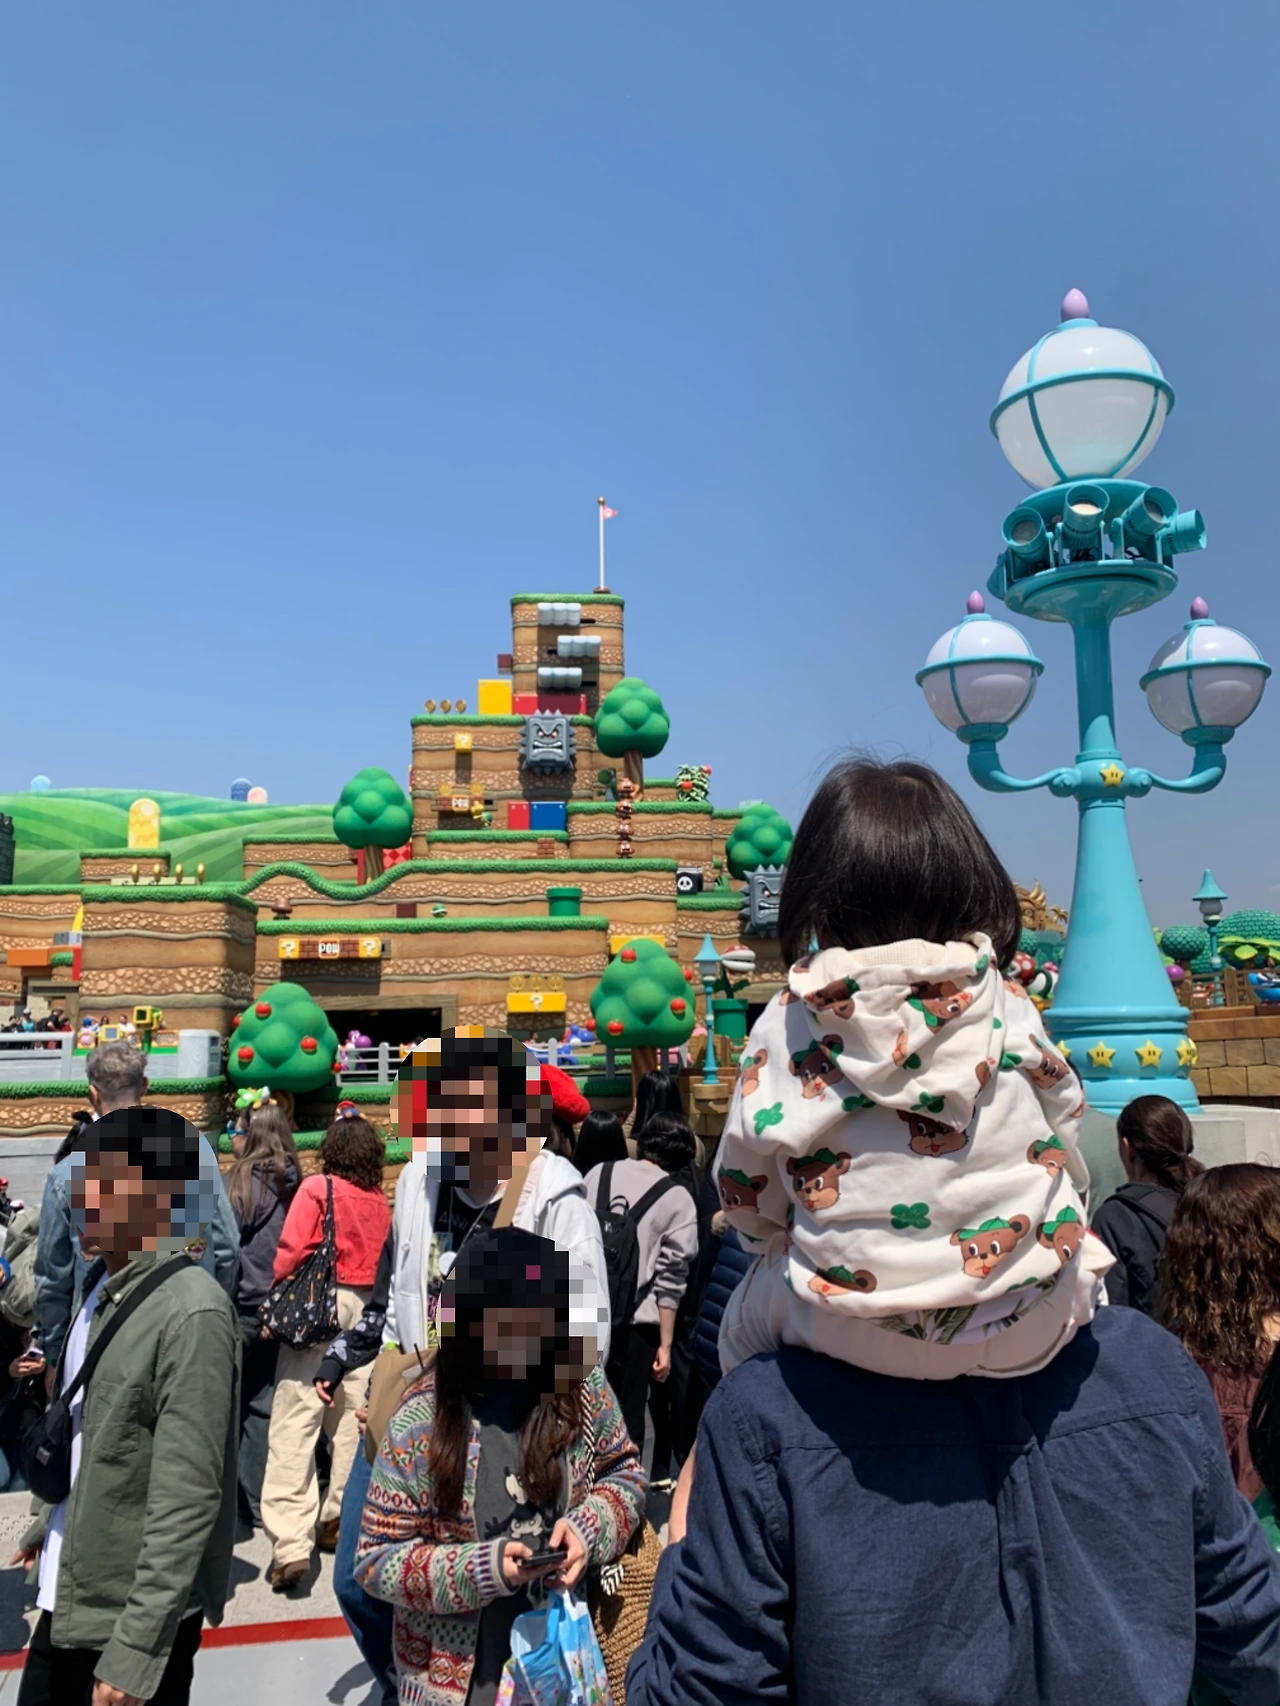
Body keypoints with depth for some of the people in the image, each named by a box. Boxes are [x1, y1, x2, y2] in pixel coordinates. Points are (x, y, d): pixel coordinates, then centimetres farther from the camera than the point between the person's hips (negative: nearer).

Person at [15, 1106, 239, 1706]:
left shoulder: (191, 1314, -26)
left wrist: (136, 1650, -21)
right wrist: (50, 1525, 20)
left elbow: (187, 1499, -24)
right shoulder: (101, 1282, 0)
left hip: (137, 1608, -7)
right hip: (69, 1590, 7)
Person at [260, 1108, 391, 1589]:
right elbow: (384, 1262, 5)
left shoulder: (317, 1188, -6)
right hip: (364, 1308, 5)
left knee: (295, 1423, -3)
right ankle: (339, 1522, 27)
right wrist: (365, 1296, 14)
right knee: (351, 1419, 15)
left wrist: (275, 1295, 1)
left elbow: (291, 1250, -11)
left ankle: (291, 1543, -9)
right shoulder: (380, 1200, 6)